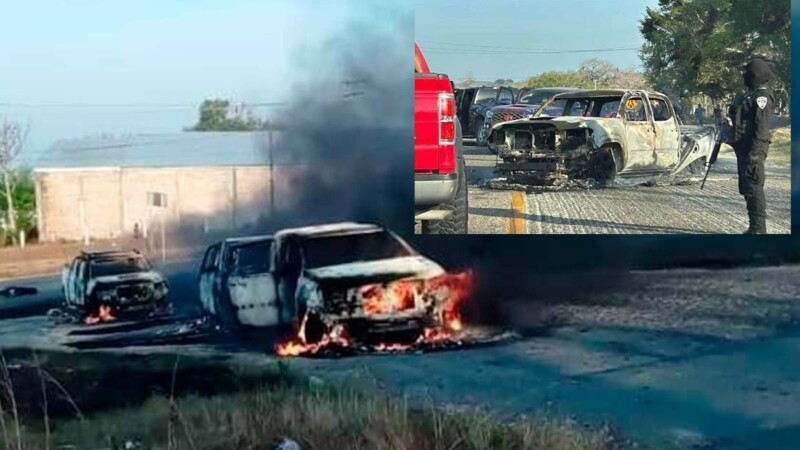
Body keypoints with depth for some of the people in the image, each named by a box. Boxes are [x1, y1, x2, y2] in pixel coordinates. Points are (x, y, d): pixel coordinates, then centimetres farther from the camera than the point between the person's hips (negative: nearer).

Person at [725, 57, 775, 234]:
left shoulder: (762, 96, -14)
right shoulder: (751, 94, 17)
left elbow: (761, 126, -21)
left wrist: (755, 151, -26)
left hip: (752, 148, -11)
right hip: (744, 147, 11)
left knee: (753, 187, -10)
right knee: (746, 187, 13)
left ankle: (758, 229, -9)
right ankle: (755, 227, 20)